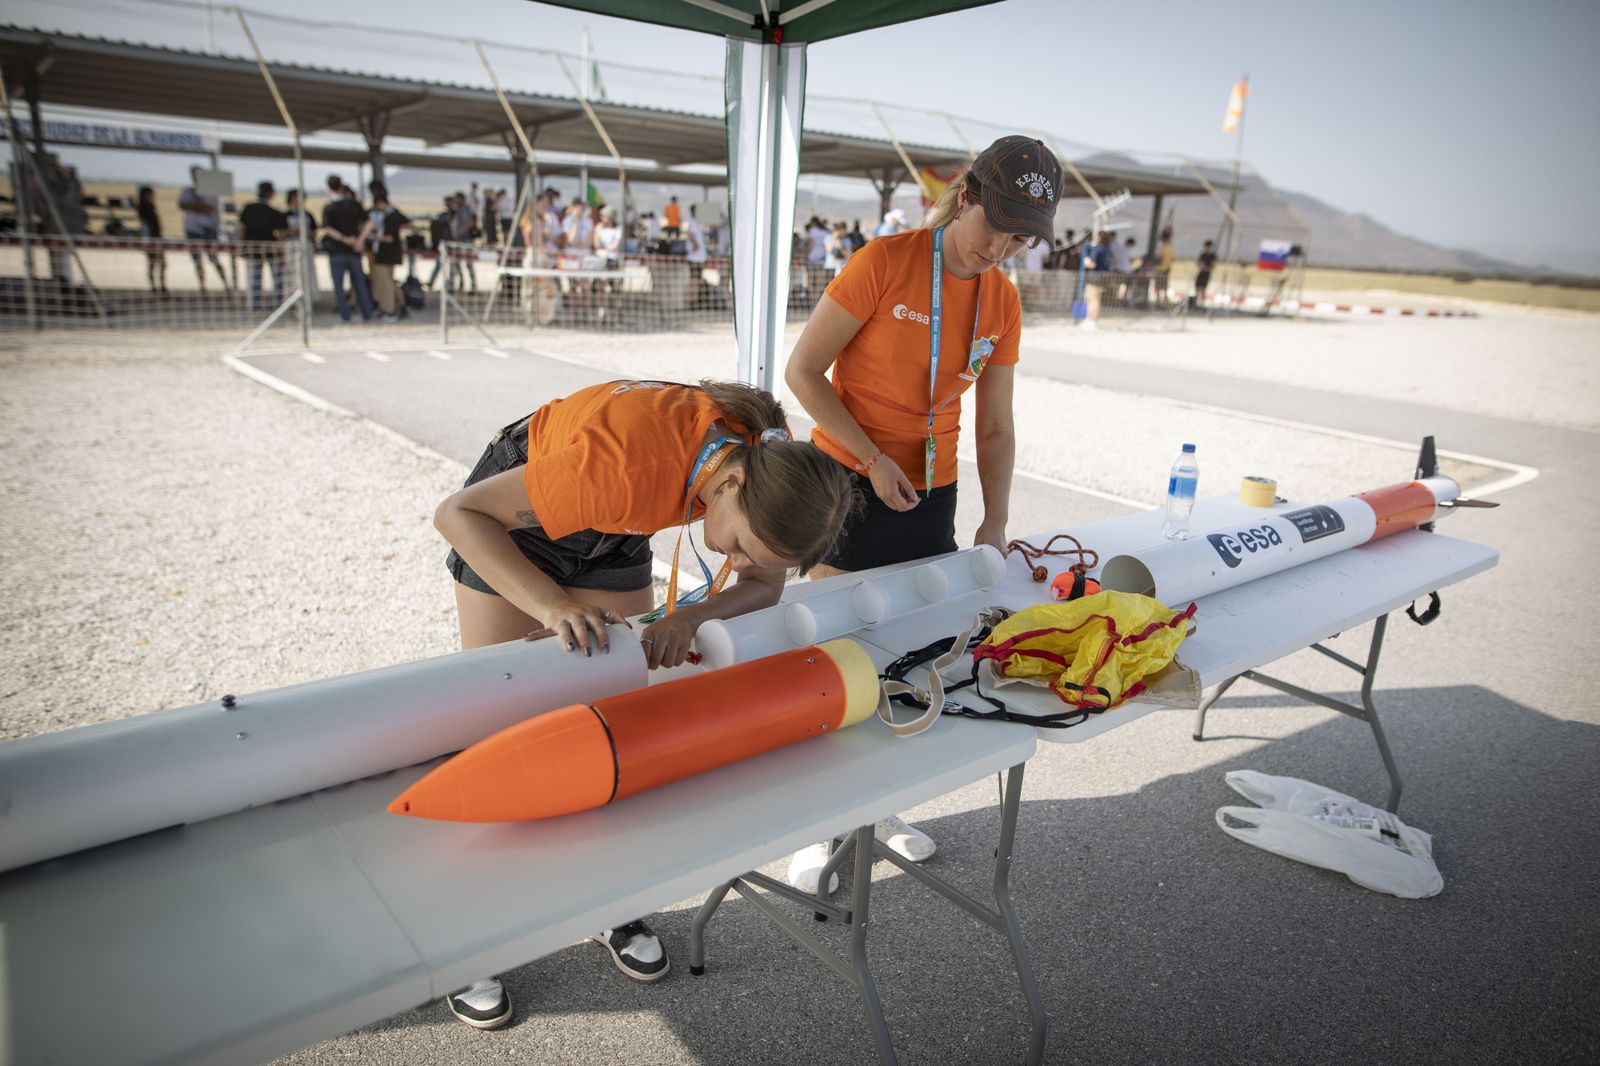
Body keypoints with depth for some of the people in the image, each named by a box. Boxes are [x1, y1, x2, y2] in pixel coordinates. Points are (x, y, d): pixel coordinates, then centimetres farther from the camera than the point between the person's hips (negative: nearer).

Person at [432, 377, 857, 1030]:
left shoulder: (773, 462, -26)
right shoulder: (625, 462, -43)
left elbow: (765, 585, -14)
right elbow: (458, 513, -33)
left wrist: (693, 614, -34)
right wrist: (554, 605, -45)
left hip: (614, 531, 5)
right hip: (510, 516, -4)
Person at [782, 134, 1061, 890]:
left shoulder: (1002, 301, 4)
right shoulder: (884, 263, -13)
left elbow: (994, 426, 7)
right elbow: (802, 372, -12)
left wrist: (995, 523, -3)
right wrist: (874, 460, -16)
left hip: (930, 494, 5)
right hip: (847, 485, -5)